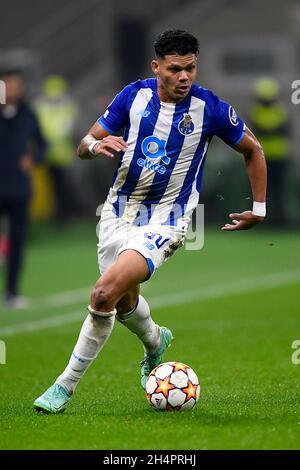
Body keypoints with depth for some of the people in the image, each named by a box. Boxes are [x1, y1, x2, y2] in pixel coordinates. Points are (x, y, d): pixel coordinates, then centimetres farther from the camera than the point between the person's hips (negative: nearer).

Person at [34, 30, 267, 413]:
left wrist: (258, 209, 6)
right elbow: (84, 145, 1)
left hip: (164, 220, -4)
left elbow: (252, 149, 6)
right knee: (124, 301, 19)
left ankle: (66, 385, -9)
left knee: (104, 294, -23)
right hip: (119, 209, 4)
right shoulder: (135, 95, -4)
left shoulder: (210, 108, -11)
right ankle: (155, 342, 56)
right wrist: (95, 146, -24)